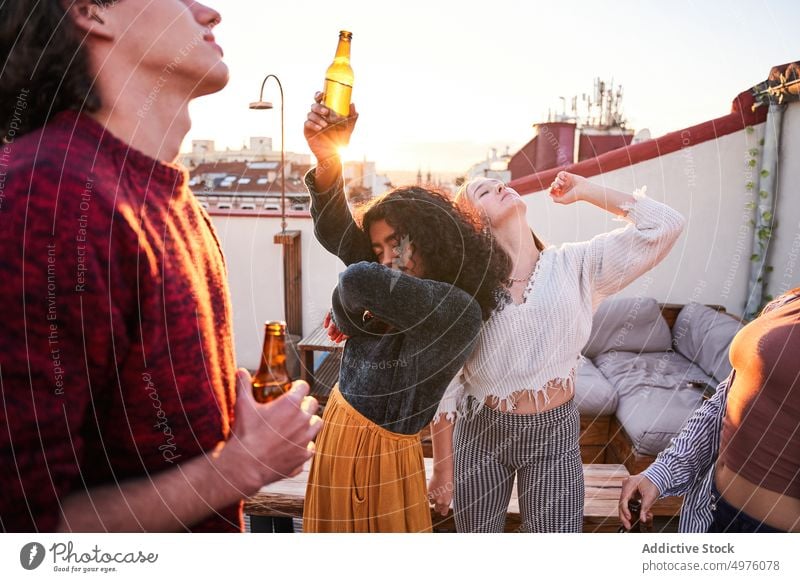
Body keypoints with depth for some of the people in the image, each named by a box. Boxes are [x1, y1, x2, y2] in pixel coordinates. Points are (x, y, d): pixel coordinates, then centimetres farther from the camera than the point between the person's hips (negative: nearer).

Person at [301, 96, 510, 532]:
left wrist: (346, 313, -9)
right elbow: (335, 234, -8)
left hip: (382, 452, -7)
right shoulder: (405, 292, 2)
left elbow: (358, 280, -31)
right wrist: (327, 159, -20)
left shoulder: (459, 309, -21)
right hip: (341, 434, 7)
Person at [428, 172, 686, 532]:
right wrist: (442, 471, -4)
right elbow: (445, 385, -8)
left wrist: (584, 191, -4)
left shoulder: (575, 265, -7)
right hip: (479, 434, 0)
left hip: (555, 435, 1)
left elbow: (665, 225, -11)